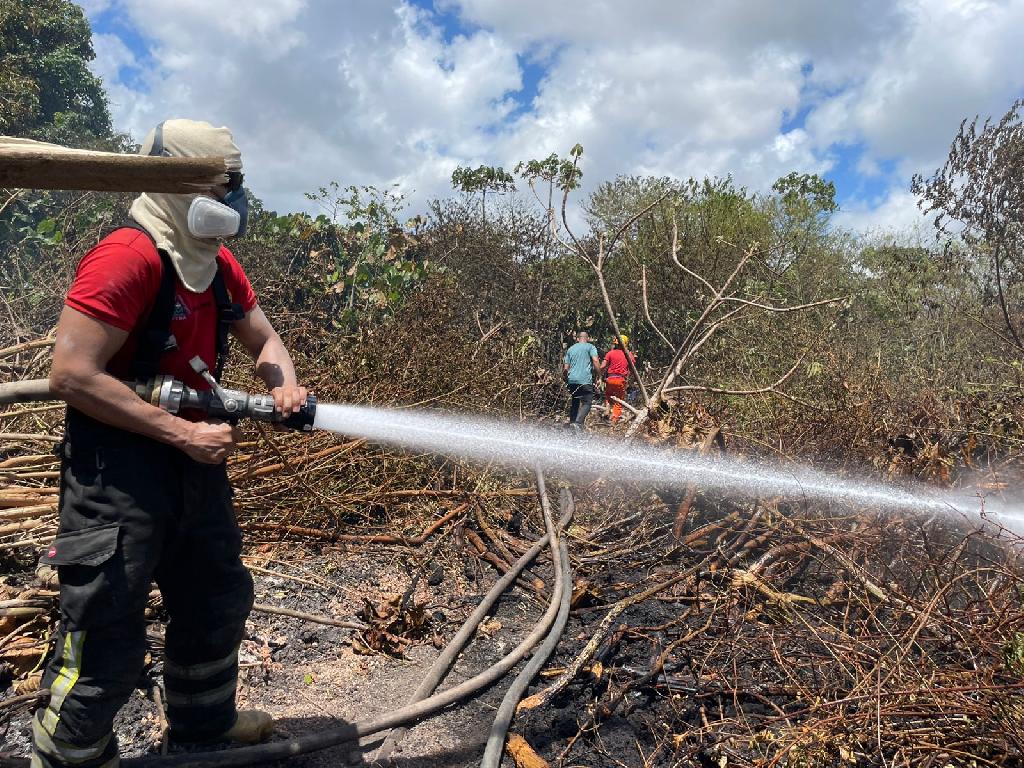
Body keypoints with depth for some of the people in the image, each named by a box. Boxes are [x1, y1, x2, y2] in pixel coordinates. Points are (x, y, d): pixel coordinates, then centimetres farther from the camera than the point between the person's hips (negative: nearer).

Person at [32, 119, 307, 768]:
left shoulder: (220, 266, 7)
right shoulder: (129, 256, -19)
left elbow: (263, 339, 16)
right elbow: (71, 374, -23)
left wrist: (285, 384, -7)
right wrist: (183, 433, -23)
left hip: (192, 457, 9)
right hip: (117, 463, -9)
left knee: (219, 599, 20)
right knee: (107, 636, -1)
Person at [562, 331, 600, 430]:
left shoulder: (570, 349, 18)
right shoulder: (590, 347, 5)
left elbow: (565, 368, 15)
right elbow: (596, 361, -10)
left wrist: (566, 379, 29)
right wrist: (596, 375, -1)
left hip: (572, 380, 5)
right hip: (585, 380, -5)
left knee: (575, 401, 21)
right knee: (587, 403, -3)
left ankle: (572, 422, 21)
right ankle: (578, 423, -22)